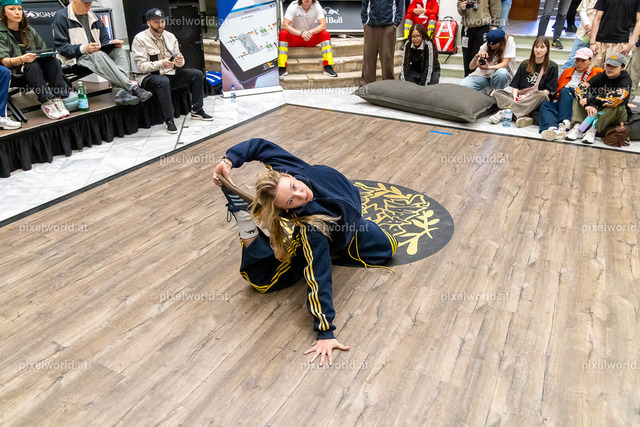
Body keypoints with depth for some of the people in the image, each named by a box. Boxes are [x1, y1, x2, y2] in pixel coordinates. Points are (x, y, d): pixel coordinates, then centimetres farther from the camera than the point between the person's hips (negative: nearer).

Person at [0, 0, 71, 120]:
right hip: (14, 71, -4)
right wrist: (22, 59, -32)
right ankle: (46, 102, -41)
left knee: (53, 61, -26)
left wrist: (50, 53, -6)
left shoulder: (29, 30, 19)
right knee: (32, 66, -37)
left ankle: (57, 99, -36)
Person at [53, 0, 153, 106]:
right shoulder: (61, 17, 1)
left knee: (119, 51, -21)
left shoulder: (94, 17, 20)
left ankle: (121, 92, -42)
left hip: (97, 55, 6)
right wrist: (83, 49, -22)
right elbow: (59, 46, -7)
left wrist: (112, 43, -2)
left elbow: (104, 40, 23)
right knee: (98, 55, -37)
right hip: (75, 59, -6)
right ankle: (132, 88, -45)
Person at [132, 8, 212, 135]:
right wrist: (161, 64, -32)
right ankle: (169, 120, -30)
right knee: (164, 81, -39)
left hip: (169, 73, 6)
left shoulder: (170, 37, 7)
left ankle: (197, 111, 0)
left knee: (197, 74, -8)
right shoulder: (140, 39, -9)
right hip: (148, 77, -6)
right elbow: (141, 65, -17)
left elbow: (179, 63, 7)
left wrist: (180, 61, -19)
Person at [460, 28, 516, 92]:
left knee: (502, 72, -40)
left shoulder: (509, 41, -11)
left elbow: (504, 64, -19)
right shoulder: (485, 46, -6)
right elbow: (471, 67, -9)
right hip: (483, 74, 2)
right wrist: (477, 56, -31)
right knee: (462, 86, -26)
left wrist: (489, 68, -37)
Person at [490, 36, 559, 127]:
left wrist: (527, 96, -16)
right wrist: (515, 96, -12)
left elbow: (549, 90, -3)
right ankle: (522, 116, -40)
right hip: (520, 96, 4)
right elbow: (515, 85, 11)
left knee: (541, 95, -38)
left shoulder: (552, 67, 7)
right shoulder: (525, 64, 19)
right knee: (497, 93, -17)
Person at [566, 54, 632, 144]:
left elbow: (617, 99, -31)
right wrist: (588, 105, -35)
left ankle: (593, 130, -41)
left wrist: (589, 100, -30)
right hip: (595, 111, 4)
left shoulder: (626, 80, -11)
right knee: (581, 95, -14)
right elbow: (580, 88, -17)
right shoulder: (600, 76, -1)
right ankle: (577, 127, -35)